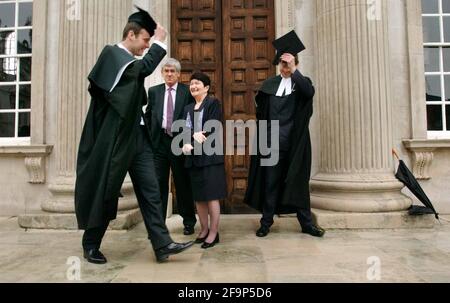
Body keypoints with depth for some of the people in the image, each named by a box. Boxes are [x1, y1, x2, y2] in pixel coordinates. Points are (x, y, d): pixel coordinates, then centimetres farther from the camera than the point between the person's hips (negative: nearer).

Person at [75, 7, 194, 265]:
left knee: (150, 191, 0)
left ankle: (162, 245, 1)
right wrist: (160, 41, -8)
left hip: (137, 136, 8)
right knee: (105, 193, 4)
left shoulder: (132, 63, 18)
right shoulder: (111, 54, -6)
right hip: (114, 138, -7)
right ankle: (91, 245, 22)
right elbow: (145, 68, -21)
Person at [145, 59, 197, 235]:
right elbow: (148, 116, 14)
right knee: (158, 184, 5)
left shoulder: (187, 91, 1)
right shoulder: (154, 91, 10)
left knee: (183, 184, 8)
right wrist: (149, 137, 5)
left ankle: (189, 222, 24)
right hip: (159, 142, 2)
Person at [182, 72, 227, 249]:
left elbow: (213, 130, -10)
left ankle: (214, 233, 6)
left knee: (211, 196, -4)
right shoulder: (188, 108, 19)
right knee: (198, 196, 9)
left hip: (210, 155, -6)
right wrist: (194, 135, -13)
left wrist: (192, 144, -14)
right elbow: (184, 130, 10)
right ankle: (204, 230, 21)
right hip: (193, 157, 6)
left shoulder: (213, 103, 0)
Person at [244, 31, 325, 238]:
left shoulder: (302, 82, 5)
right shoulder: (269, 85, 9)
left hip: (295, 143, -1)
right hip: (273, 142, 1)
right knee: (270, 182, 5)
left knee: (299, 182, 6)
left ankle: (306, 223, 17)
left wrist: (293, 69, -23)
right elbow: (260, 112, 14)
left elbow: (309, 92, -20)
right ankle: (266, 222, 15)